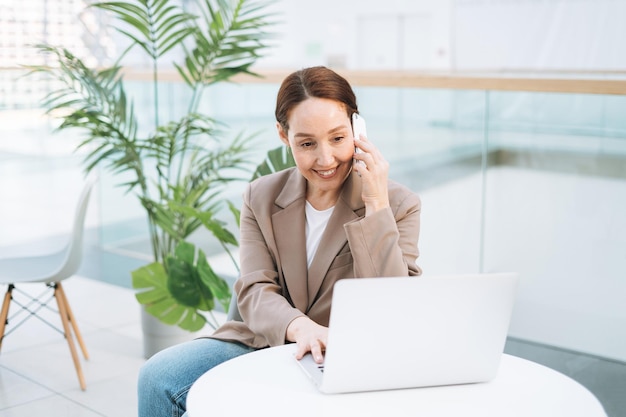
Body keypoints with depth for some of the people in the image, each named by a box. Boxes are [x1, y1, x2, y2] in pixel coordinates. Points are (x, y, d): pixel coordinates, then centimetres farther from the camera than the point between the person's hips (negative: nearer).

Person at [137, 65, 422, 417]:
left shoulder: (399, 204, -7)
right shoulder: (261, 198, 4)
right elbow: (254, 291, -5)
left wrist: (377, 206, -22)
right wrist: (299, 327, -28)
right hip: (265, 342, 5)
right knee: (158, 378, -19)